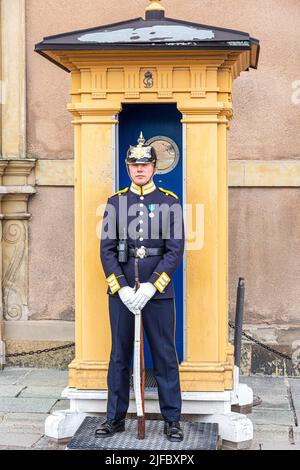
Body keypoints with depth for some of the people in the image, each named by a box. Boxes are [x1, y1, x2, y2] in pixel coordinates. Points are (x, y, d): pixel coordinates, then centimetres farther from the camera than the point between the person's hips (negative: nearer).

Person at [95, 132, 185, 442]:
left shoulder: (170, 202, 1)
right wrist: (122, 289, -11)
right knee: (119, 355, 8)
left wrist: (150, 287, -15)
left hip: (158, 291, -2)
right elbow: (107, 250, 0)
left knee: (165, 356, 3)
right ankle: (116, 417, 18)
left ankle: (172, 419, 12)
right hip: (120, 292, 2)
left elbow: (176, 250, -5)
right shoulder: (115, 202, 6)